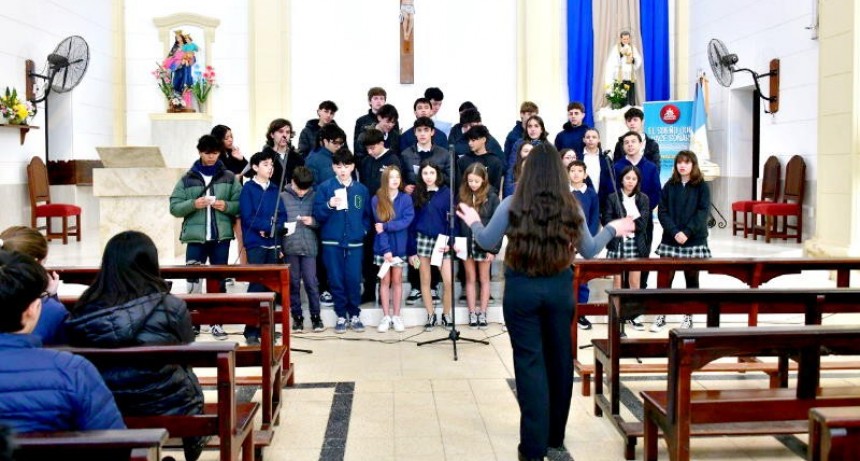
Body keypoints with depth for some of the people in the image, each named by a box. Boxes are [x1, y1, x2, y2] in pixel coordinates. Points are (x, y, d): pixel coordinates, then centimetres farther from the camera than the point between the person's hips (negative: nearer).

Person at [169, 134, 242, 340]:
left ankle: (217, 322, 16)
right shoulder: (187, 179, 5)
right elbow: (174, 207, 1)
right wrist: (193, 204, -15)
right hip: (195, 238, 0)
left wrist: (226, 206, -14)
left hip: (221, 238, 1)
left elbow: (241, 205, 4)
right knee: (192, 279, 0)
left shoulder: (229, 178, 6)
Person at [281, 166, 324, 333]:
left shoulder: (314, 196, 3)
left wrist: (313, 222, -15)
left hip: (309, 246, 0)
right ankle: (297, 316, 16)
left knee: (311, 282, 2)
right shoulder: (282, 197, 0)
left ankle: (315, 316, 12)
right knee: (293, 283, 7)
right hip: (290, 247, 0)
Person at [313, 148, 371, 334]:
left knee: (354, 280, 0)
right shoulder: (325, 187, 1)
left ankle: (355, 315, 14)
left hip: (354, 243, 1)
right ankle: (341, 316, 14)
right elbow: (317, 214, -3)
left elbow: (367, 215, 16)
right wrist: (329, 205, -20)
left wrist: (363, 230, 1)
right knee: (336, 280, 3)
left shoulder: (361, 189, 8)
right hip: (332, 243, -1)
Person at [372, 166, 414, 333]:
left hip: (399, 246, 0)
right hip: (382, 247, 0)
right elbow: (378, 226, -8)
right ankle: (386, 317, 11)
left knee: (397, 280, 7)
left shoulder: (406, 198, -2)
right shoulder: (376, 200, -3)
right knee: (385, 280, 6)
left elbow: (407, 221, -14)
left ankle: (396, 316, 12)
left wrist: (386, 226, -20)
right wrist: (386, 249, -16)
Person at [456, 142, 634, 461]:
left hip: (521, 289, -2)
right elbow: (589, 251, 7)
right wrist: (612, 229, 24)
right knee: (559, 359, 14)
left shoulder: (513, 205, -7)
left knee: (530, 362, 2)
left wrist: (474, 223, 23)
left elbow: (487, 242, 3)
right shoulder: (571, 207, -2)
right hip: (559, 288, 2)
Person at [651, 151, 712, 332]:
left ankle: (689, 316, 16)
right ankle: (661, 315, 8)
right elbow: (662, 211, -1)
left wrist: (687, 232, -18)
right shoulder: (669, 186, 5)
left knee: (691, 278, 7)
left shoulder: (702, 186, 0)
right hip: (670, 239, 1)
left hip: (695, 240, -1)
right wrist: (674, 232, -14)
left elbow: (703, 212, -8)